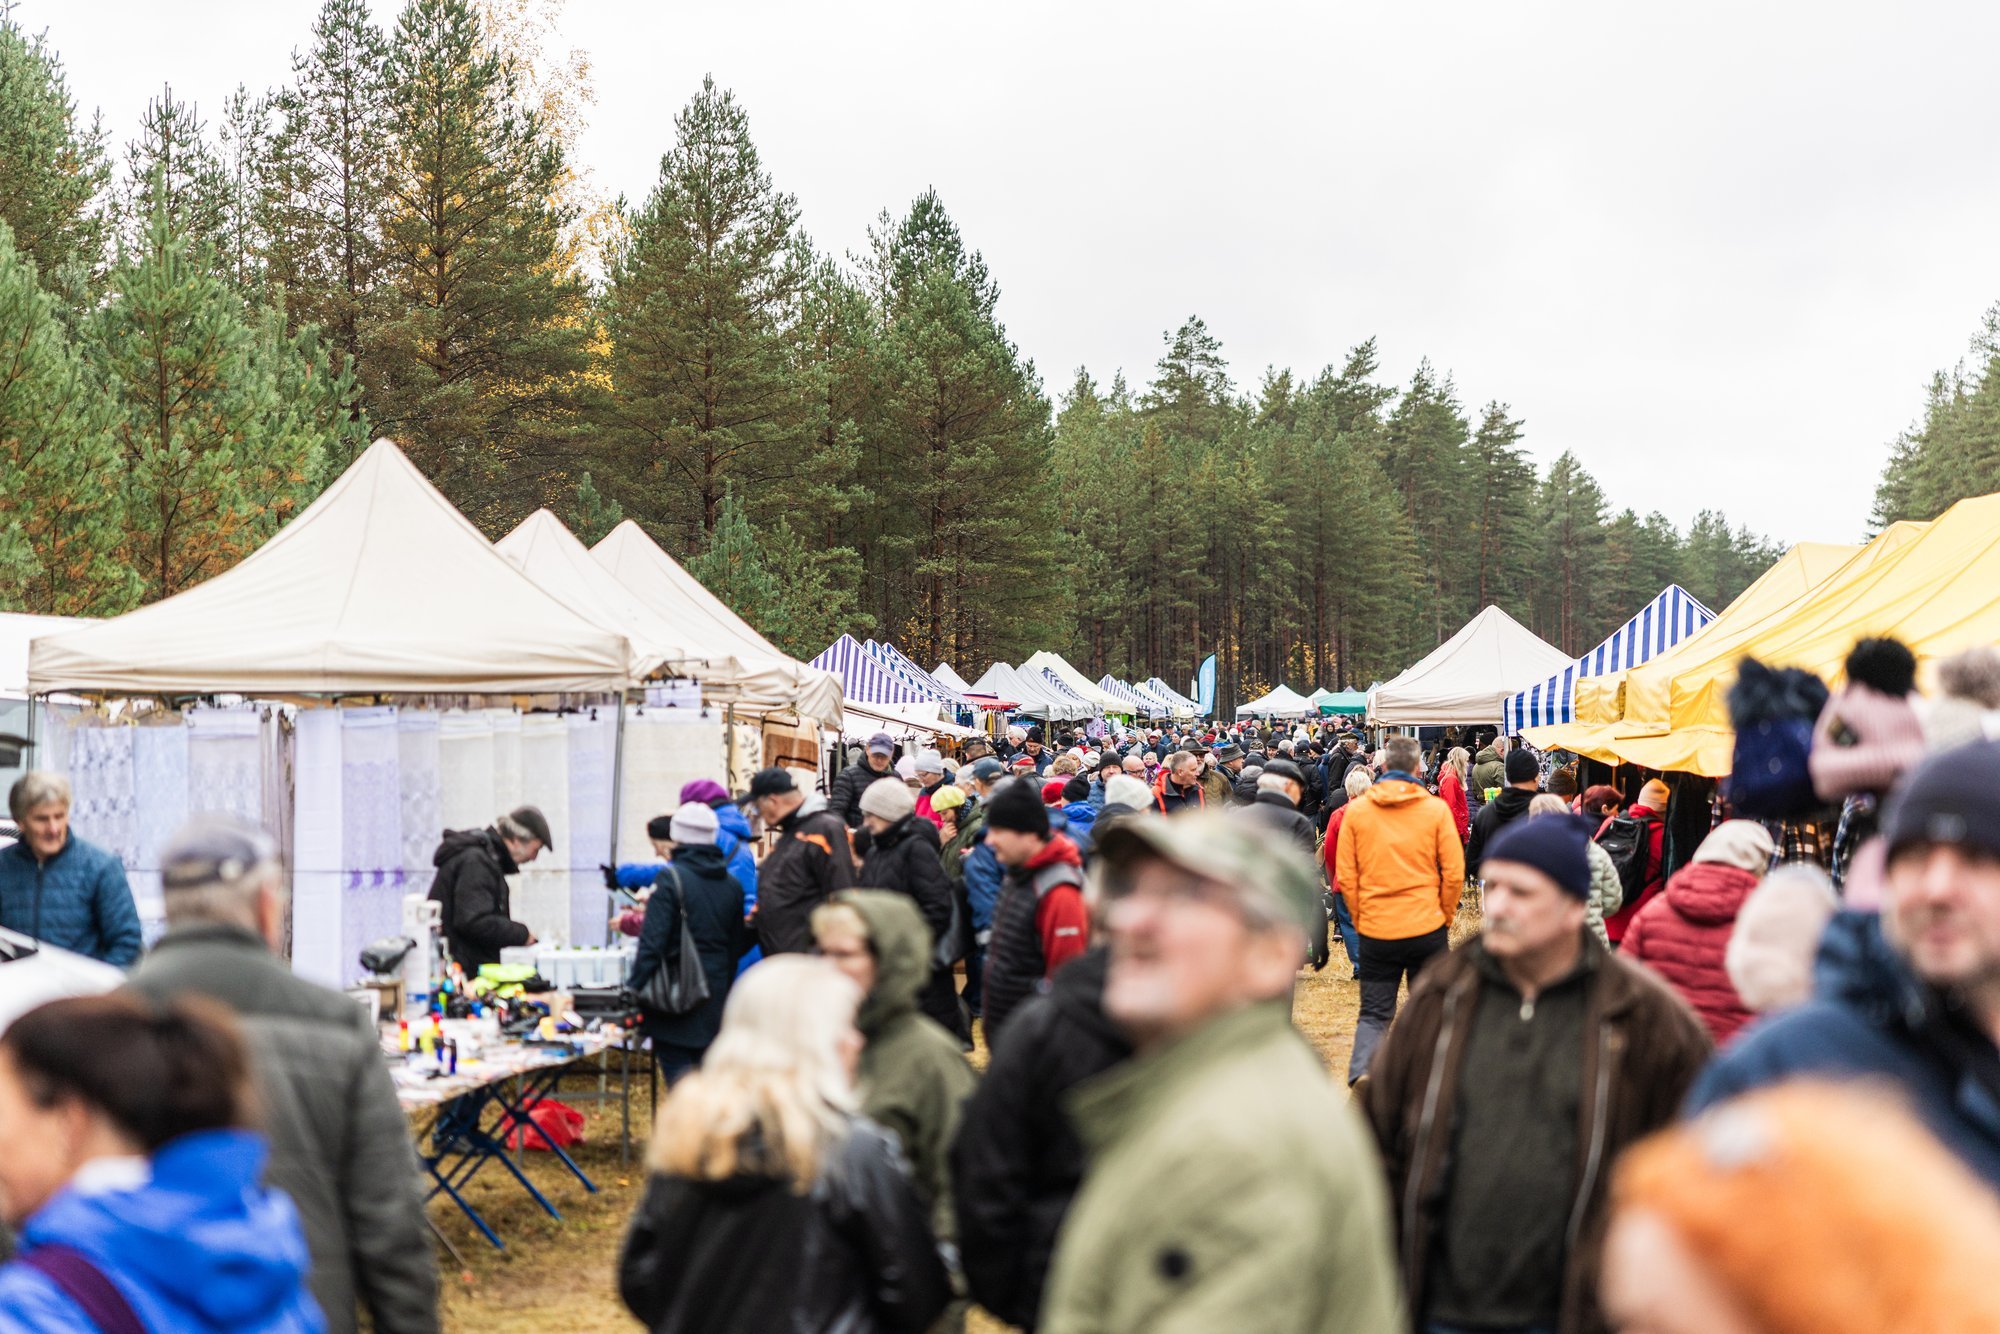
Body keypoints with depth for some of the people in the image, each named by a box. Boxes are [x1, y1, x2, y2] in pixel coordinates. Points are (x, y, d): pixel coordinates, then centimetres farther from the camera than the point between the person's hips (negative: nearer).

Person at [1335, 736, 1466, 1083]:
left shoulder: (1356, 810, -2)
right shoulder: (1436, 809, -4)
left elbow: (1345, 875, -1)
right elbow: (1454, 873, -4)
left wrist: (1359, 920, 10)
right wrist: (1446, 917, 10)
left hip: (1374, 930, 1)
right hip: (1427, 927, -1)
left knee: (1373, 1014, 8)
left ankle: (1360, 1080, -11)